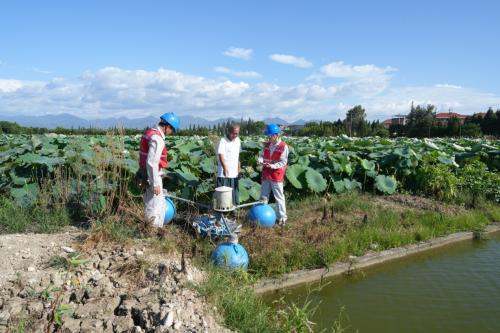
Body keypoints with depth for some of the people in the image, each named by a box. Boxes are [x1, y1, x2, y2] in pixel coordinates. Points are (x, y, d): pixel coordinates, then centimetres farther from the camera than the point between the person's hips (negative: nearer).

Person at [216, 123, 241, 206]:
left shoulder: (238, 140, 8)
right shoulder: (223, 141, -15)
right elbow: (221, 155, -26)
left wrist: (238, 166, 23)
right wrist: (224, 167, -39)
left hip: (234, 173, 6)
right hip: (223, 173, -6)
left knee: (234, 193, 13)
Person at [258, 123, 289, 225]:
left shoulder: (283, 146, -11)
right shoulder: (267, 145, 8)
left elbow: (283, 162, -14)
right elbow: (262, 155, 11)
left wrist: (273, 166, -27)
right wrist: (261, 160, -12)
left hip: (277, 176, -6)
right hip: (266, 174, 6)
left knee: (279, 197, 1)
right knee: (263, 196, 16)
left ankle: (282, 218, 12)